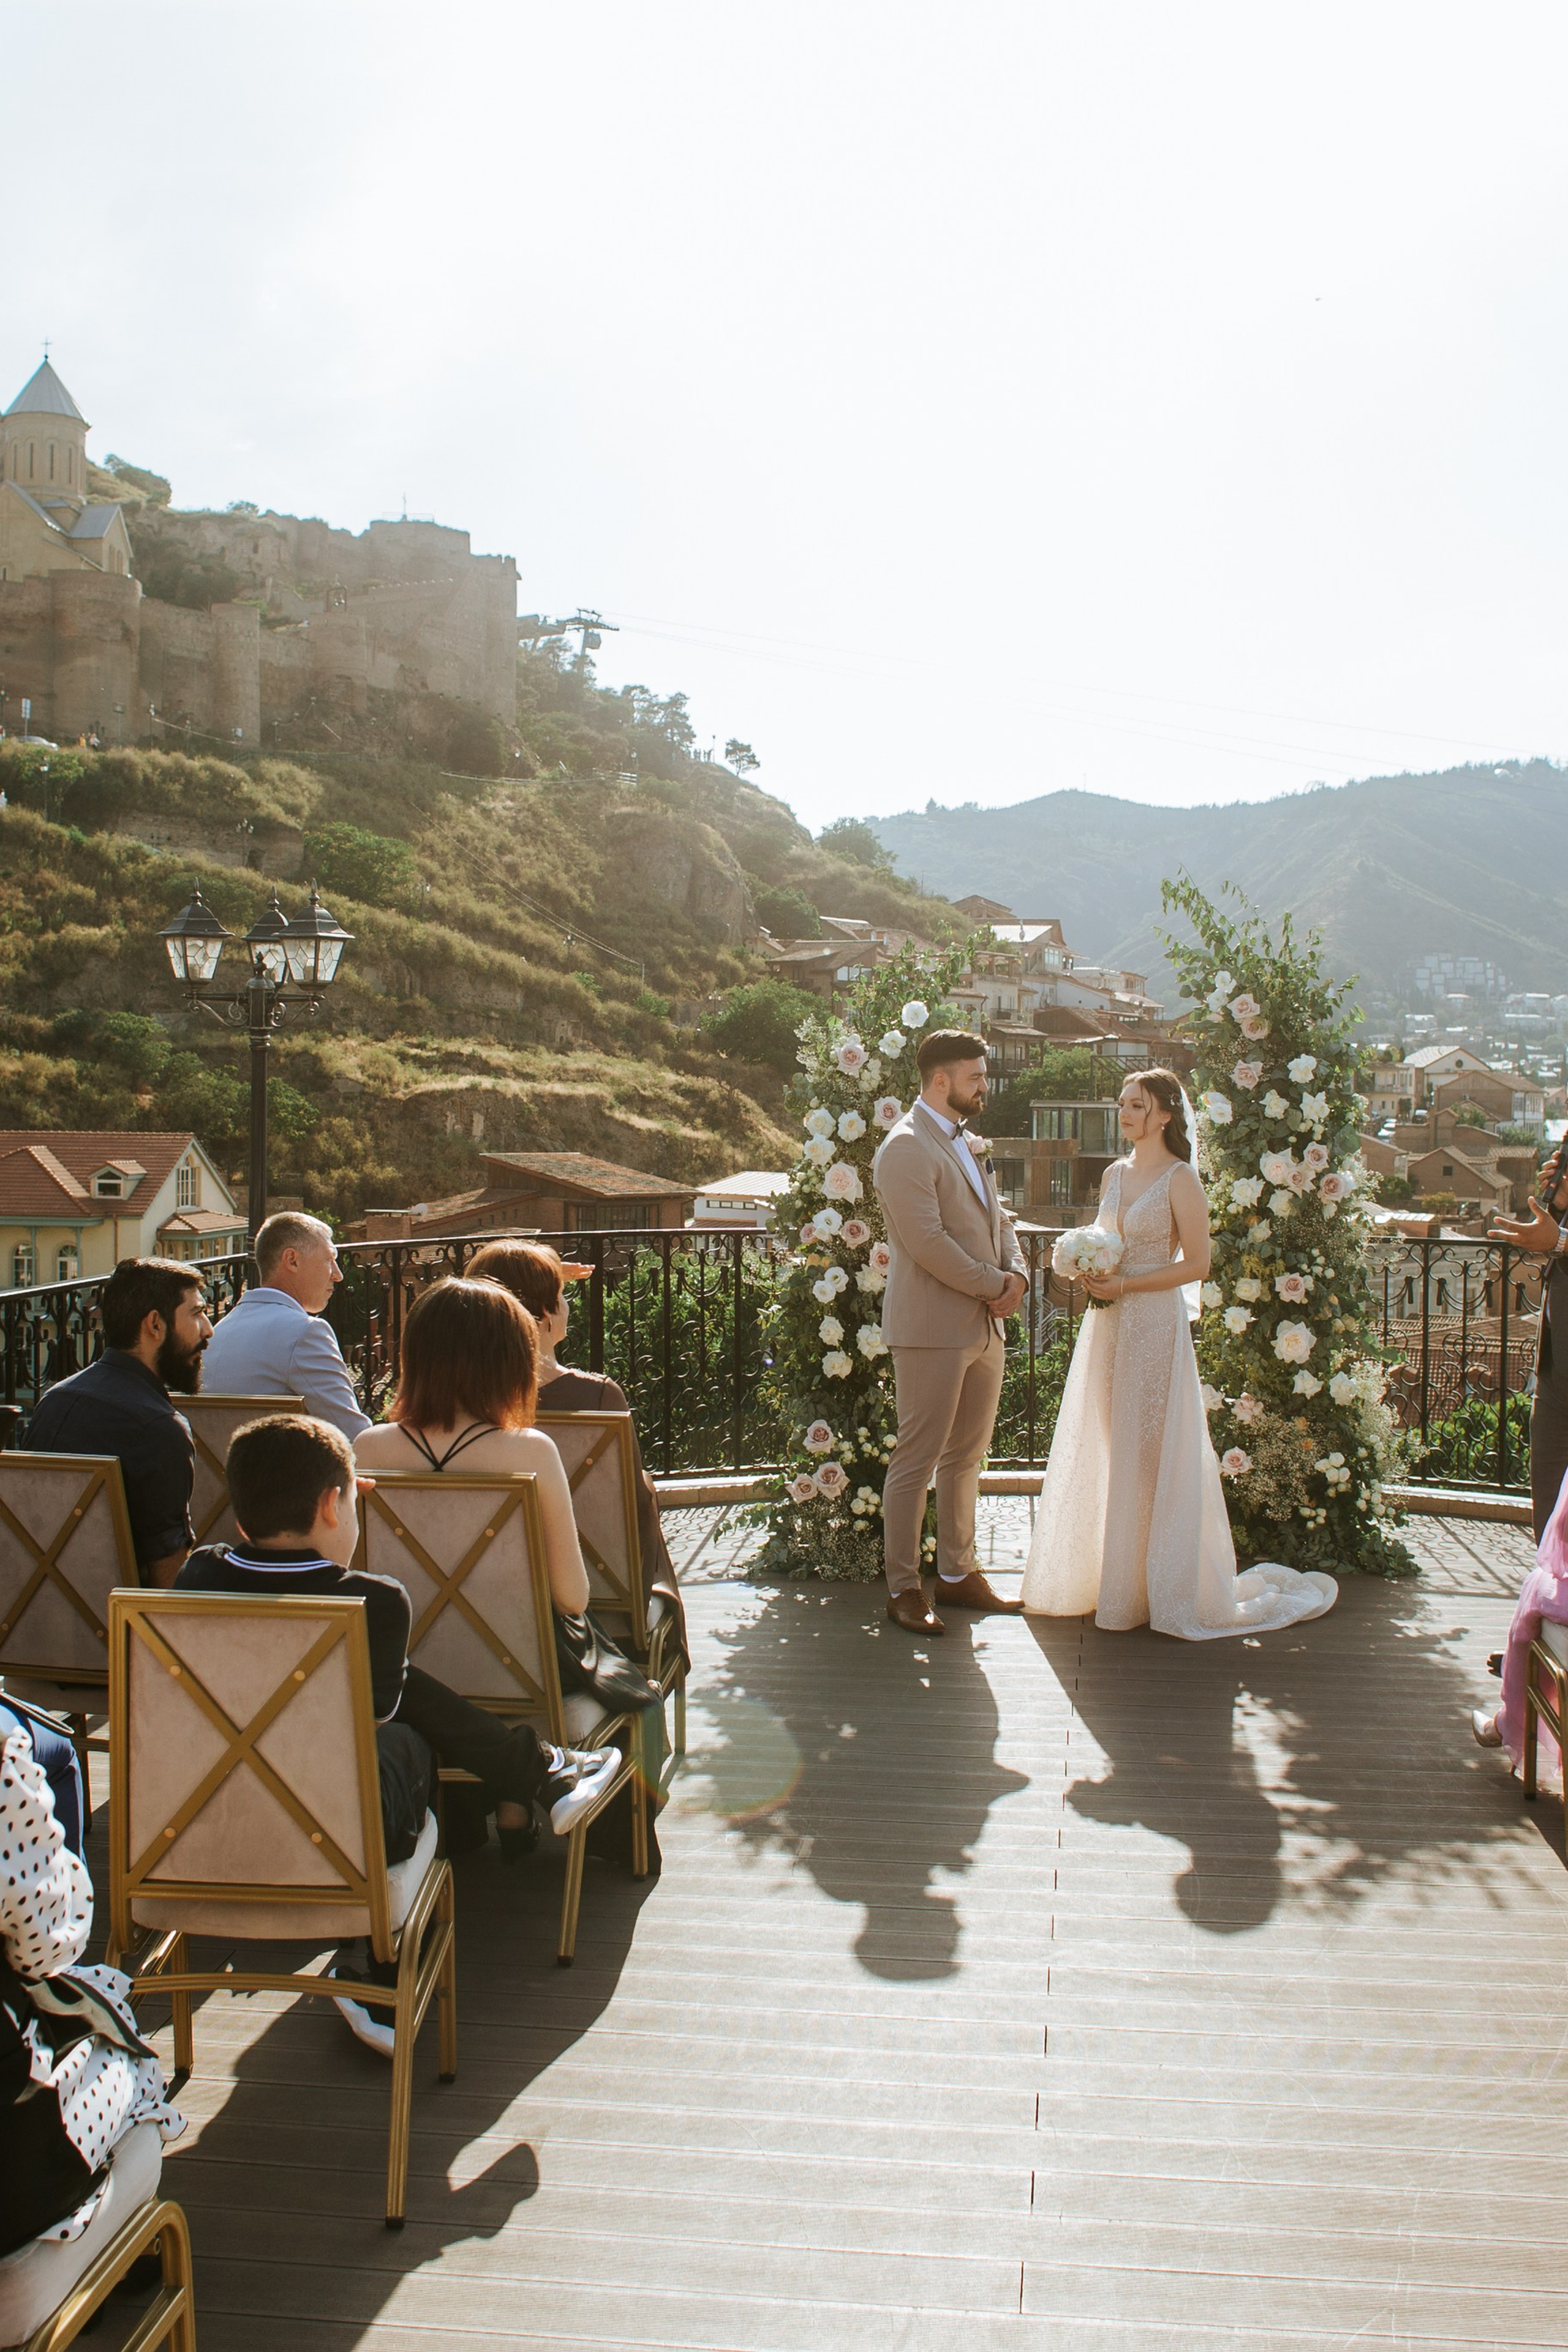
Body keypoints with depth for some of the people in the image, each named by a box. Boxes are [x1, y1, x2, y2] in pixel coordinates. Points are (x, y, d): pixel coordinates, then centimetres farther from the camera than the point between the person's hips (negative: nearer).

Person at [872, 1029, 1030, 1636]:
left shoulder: (969, 1146, 17)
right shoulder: (907, 1149, -12)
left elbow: (998, 1219, 20)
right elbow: (927, 1242, -20)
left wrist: (1016, 1274, 0)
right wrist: (995, 1286, -13)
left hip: (984, 1326, 9)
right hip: (933, 1329, -9)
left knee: (967, 1457, 15)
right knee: (917, 1460, -2)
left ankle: (958, 1574, 26)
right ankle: (903, 1589, 7)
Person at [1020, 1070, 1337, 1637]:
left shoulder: (1180, 1180, -8)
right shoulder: (1113, 1175, 12)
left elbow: (1196, 1264, -12)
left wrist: (1125, 1285, -16)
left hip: (1154, 1323, -7)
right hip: (1107, 1324, 7)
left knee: (1151, 1453, -2)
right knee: (1103, 1449, 10)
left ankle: (1160, 1587, 9)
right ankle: (1106, 1574, 21)